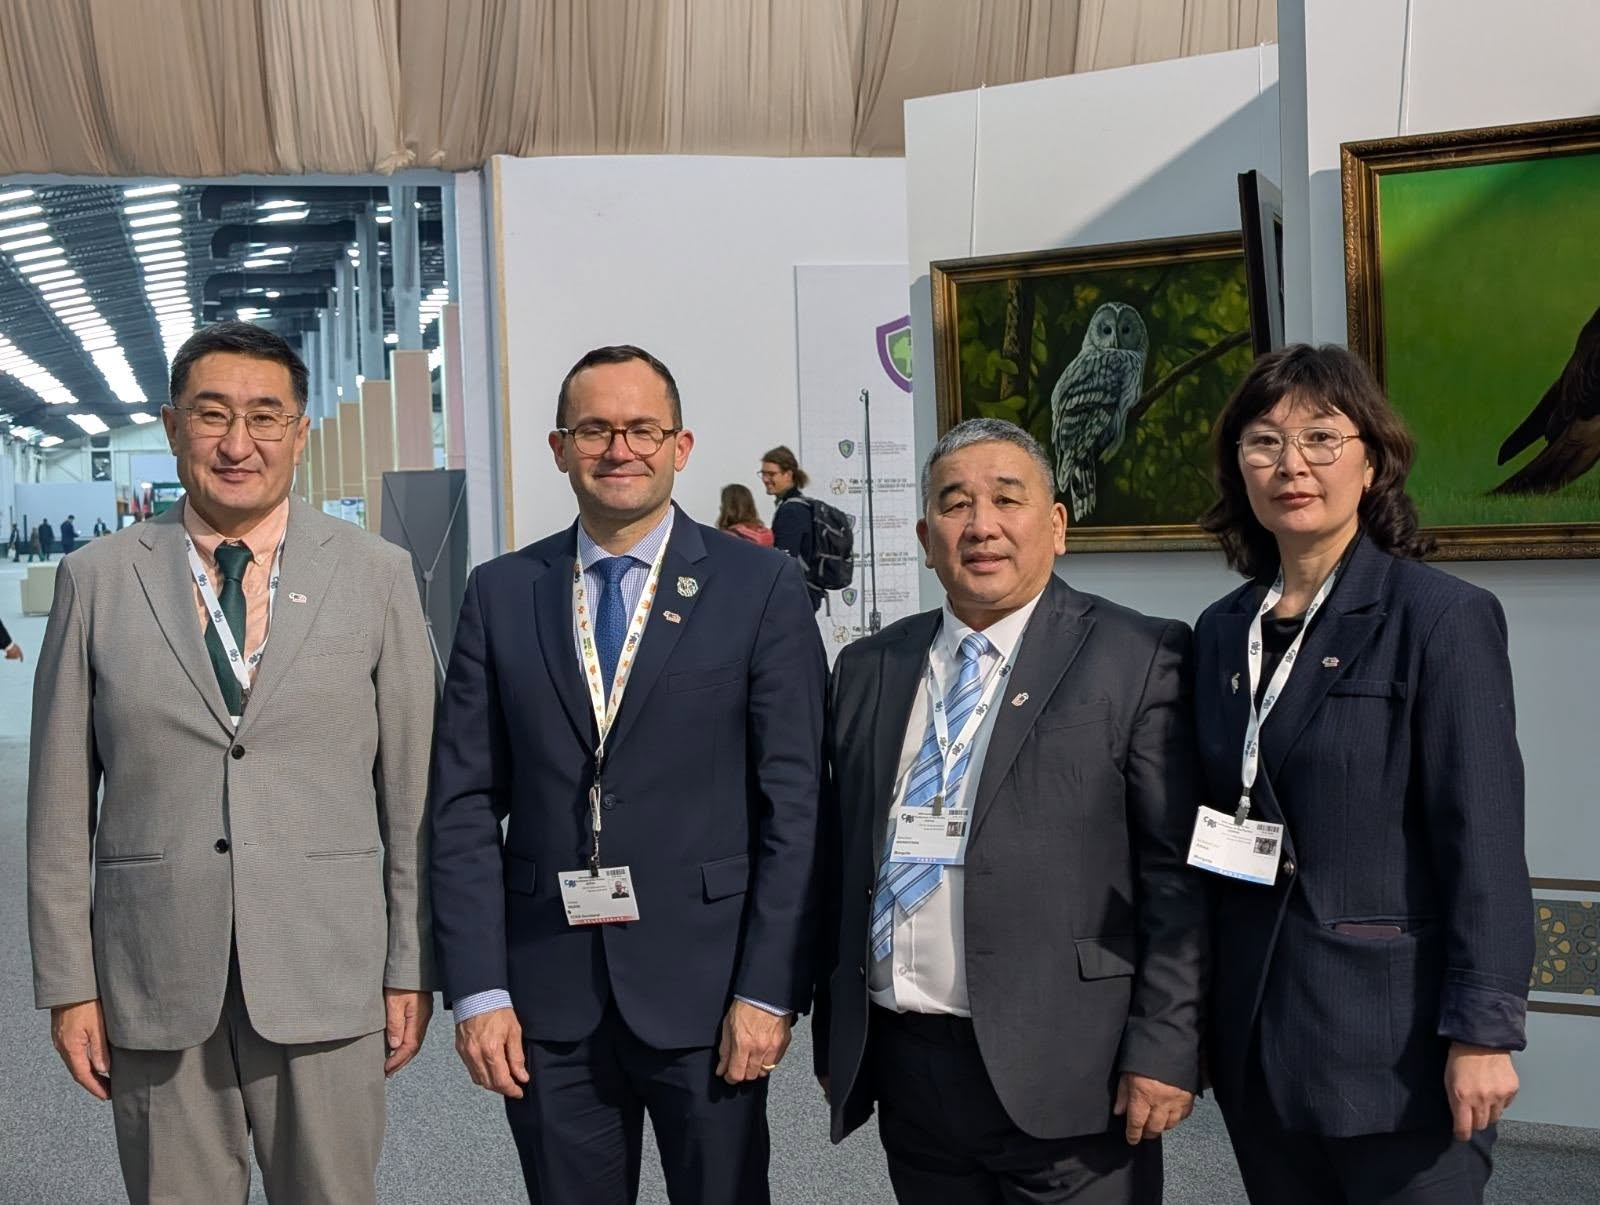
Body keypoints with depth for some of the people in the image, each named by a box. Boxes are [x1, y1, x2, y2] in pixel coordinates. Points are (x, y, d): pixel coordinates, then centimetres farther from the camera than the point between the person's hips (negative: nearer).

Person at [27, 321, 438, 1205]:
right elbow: (61, 802, 4)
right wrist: (67, 982, 2)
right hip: (153, 982, 1)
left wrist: (412, 965, 0)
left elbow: (412, 788, 2)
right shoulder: (96, 580, 3)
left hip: (327, 975, 0)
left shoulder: (377, 576, 1)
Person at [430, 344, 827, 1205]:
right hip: (546, 1000, 2)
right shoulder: (499, 594, 5)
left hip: (704, 990, -2)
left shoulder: (761, 588, -2)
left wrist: (769, 990, -8)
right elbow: (465, 806, 3)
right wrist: (478, 990, -2)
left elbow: (795, 804, -4)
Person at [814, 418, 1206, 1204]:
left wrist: (1165, 1050, -12)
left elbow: (1177, 872, -7)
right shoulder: (866, 670, 10)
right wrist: (832, 1035, 11)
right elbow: (839, 864, 12)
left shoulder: (1138, 659, -4)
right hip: (903, 1067, 4)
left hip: (1061, 1076, -4)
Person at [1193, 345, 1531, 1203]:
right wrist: (1196, 1023, 11)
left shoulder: (1443, 617, -8)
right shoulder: (1222, 633, 8)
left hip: (1396, 1042, -5)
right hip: (1259, 1039, 5)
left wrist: (1483, 1031, -15)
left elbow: (1484, 840, -12)